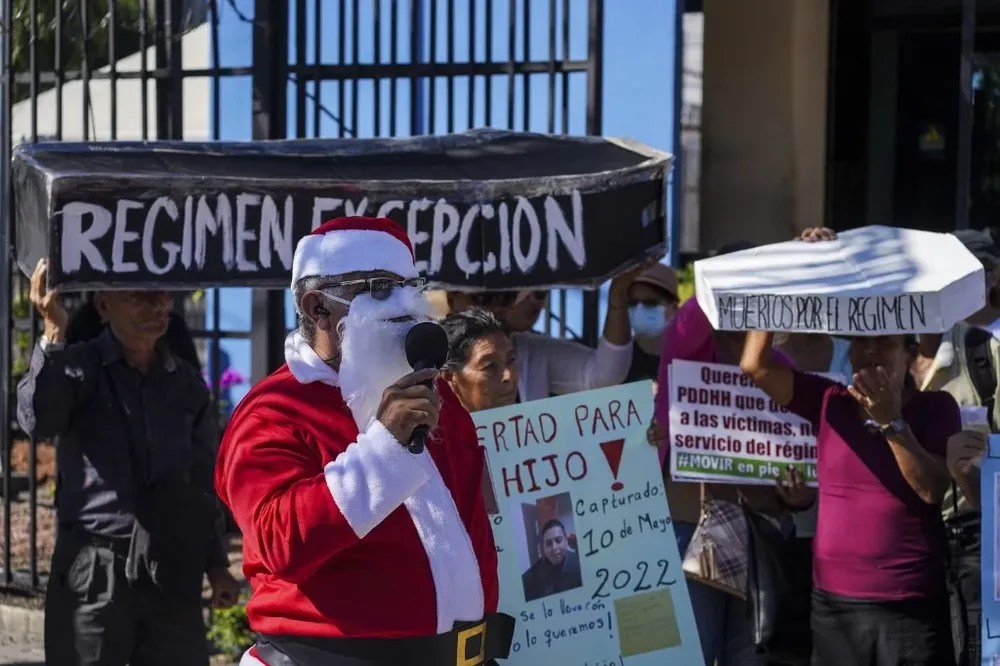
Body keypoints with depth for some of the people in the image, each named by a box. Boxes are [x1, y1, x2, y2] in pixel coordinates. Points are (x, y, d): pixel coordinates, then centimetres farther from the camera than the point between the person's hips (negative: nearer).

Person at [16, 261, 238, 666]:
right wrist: (53, 335, -29)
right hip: (93, 572, -3)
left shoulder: (187, 384, 11)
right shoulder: (77, 368, -1)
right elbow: (37, 421, -21)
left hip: (173, 573, 4)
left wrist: (216, 563, 14)